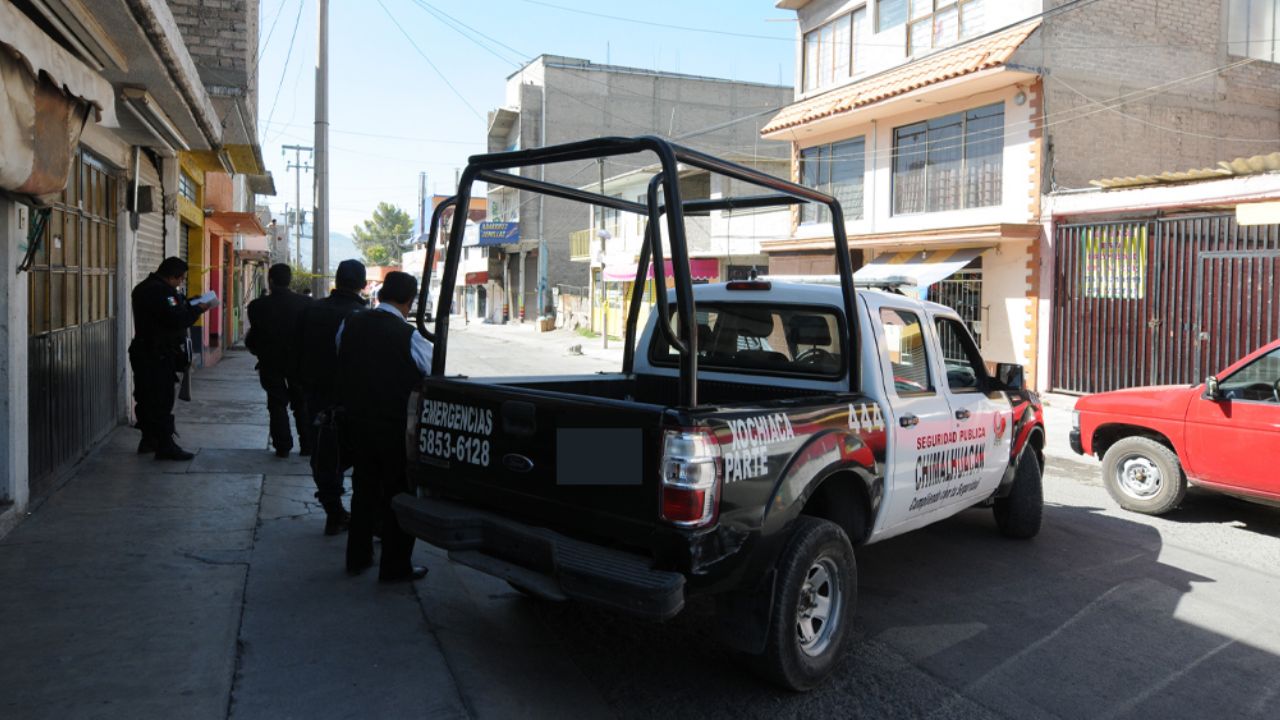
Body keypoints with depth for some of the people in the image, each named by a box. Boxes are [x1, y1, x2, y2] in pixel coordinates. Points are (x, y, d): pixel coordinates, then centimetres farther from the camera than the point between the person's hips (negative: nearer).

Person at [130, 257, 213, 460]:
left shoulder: (145, 288, 14)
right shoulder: (160, 291, -19)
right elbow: (177, 319, -26)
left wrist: (190, 304, 4)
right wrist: (198, 309, -13)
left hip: (144, 353, 11)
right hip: (158, 356, -11)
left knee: (147, 398, 17)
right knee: (162, 400, -7)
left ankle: (149, 439, 27)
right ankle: (165, 445, -5)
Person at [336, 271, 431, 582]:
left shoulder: (349, 325, 0)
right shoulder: (409, 336, -18)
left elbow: (340, 366, 10)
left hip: (356, 420, 6)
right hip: (395, 425, -6)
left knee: (363, 487, 20)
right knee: (399, 494, 6)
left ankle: (358, 556, 30)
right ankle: (395, 566, 12)